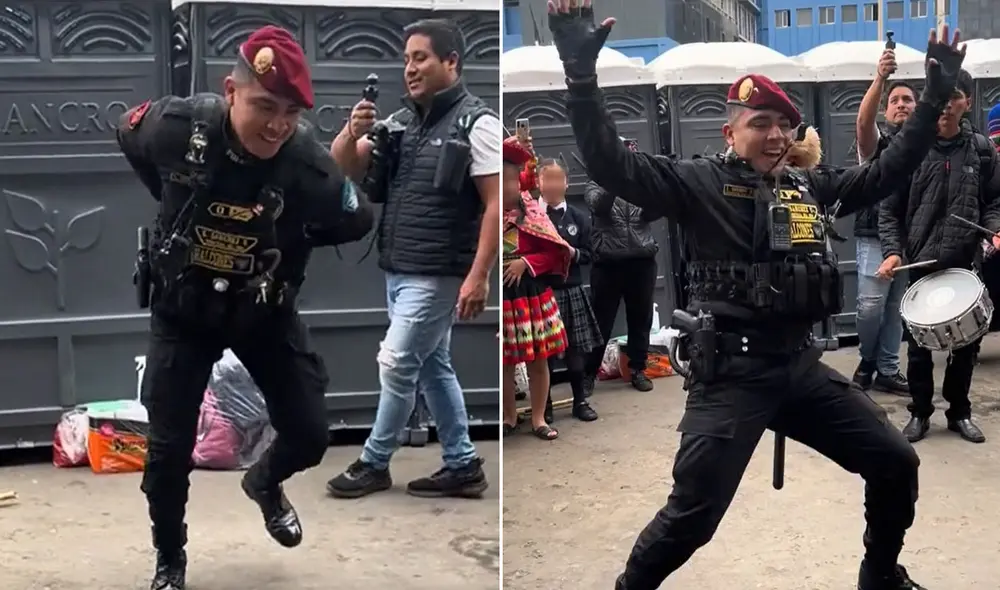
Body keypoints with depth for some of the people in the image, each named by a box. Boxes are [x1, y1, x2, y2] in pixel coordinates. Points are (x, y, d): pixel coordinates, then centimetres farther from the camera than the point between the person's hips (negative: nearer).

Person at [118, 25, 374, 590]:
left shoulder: (311, 166, -28)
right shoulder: (178, 125, -26)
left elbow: (357, 223, -7)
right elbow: (128, 135, 0)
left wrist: (290, 242, -6)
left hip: (265, 312, 1)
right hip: (182, 308, 0)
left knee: (310, 435, 3)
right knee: (170, 448, 1)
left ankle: (265, 482, 40)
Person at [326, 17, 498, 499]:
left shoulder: (476, 123, -12)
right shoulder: (401, 122, 8)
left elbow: (496, 204, -16)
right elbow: (343, 168, 9)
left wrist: (478, 276, -22)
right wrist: (352, 132, -13)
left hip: (437, 276, -8)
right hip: (398, 272, 8)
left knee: (396, 365, -1)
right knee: (433, 367, 13)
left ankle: (374, 464, 16)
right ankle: (463, 466, 24)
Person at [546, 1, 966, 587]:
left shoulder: (812, 186, 13)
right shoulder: (698, 182, -5)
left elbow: (889, 170, 21)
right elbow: (611, 162, -16)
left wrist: (937, 94, 16)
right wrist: (581, 69, -27)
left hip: (802, 365, 6)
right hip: (730, 373, -6)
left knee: (896, 463, 11)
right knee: (693, 515, -9)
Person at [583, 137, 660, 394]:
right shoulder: (596, 185, 5)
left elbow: (653, 212, -2)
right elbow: (598, 205, -17)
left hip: (642, 261, 3)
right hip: (608, 263, -2)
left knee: (641, 319, 8)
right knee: (601, 322, 2)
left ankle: (637, 370, 21)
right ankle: (588, 373, 11)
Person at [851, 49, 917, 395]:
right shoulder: (877, 140, -1)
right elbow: (864, 121, -24)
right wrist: (881, 78, -40)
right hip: (875, 235, -4)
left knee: (896, 307, 8)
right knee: (871, 304, -10)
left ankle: (887, 370, 17)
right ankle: (867, 360, 12)